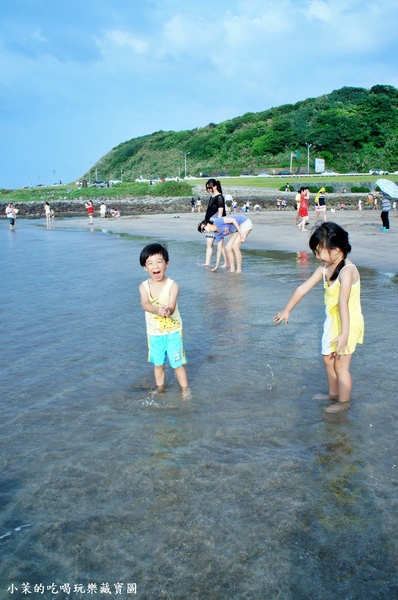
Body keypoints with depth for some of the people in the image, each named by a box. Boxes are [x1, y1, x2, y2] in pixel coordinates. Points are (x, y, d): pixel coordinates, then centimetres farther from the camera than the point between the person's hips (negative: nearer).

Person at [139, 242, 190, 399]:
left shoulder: (172, 285, -17)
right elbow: (144, 304, -28)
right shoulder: (144, 286, -10)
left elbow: (171, 307, -28)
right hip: (154, 332, 3)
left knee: (177, 363, 6)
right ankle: (160, 387, 38)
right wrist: (157, 310, -50)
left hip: (172, 331, -3)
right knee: (158, 363, 18)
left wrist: (167, 311, -53)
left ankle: (185, 388, 27)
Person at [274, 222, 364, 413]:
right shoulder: (324, 268, -2)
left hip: (348, 324, -8)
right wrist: (287, 310, 10)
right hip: (332, 321, 8)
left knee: (341, 365, 2)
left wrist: (344, 333, -42)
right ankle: (333, 394, 39)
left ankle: (343, 402, 21)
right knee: (328, 359, 20)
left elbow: (343, 303, -36)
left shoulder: (347, 270, -26)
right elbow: (303, 288, 3)